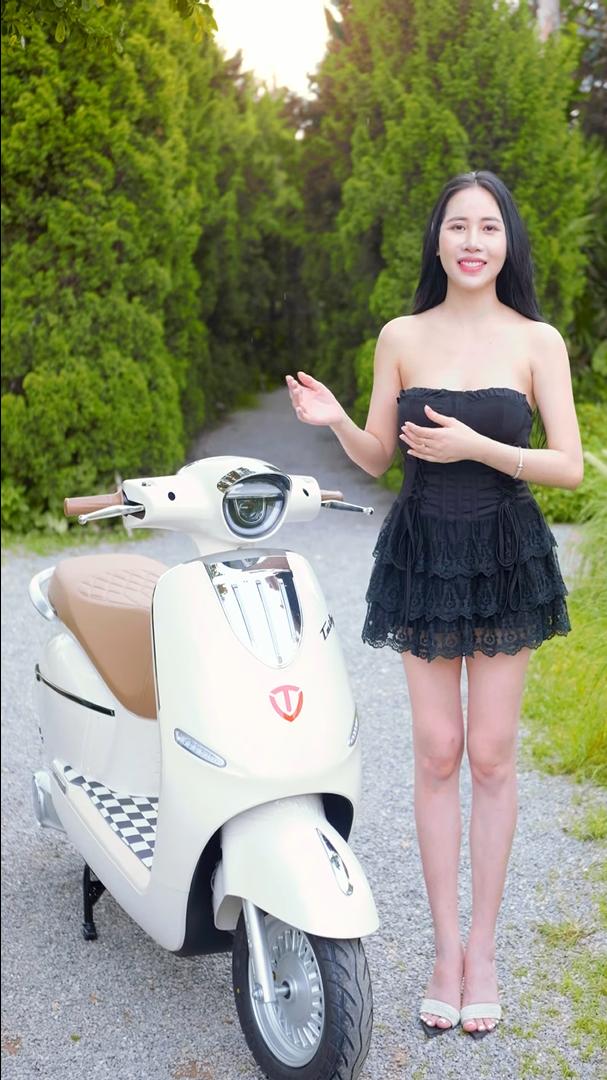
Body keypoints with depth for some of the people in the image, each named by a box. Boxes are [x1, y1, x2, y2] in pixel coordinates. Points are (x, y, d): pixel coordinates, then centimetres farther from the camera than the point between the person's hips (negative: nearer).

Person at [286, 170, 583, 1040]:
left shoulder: (538, 341, -2)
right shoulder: (400, 338, 3)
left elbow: (569, 466, -6)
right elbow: (377, 458, 7)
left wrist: (477, 447, -19)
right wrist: (333, 420, -13)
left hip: (506, 554, -1)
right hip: (423, 550, 1)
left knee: (491, 754, 3)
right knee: (437, 752, 3)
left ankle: (483, 946, 18)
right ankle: (446, 946, 17)